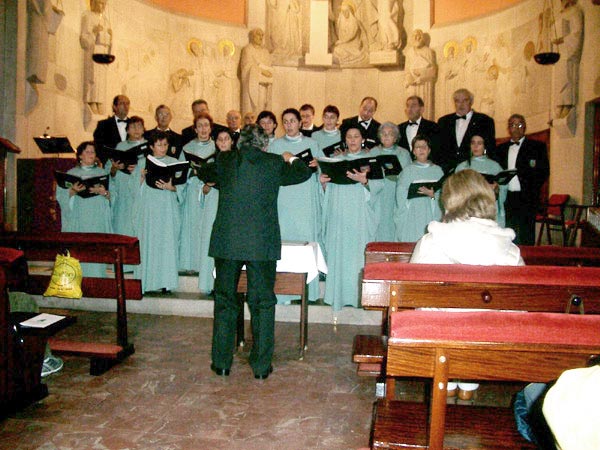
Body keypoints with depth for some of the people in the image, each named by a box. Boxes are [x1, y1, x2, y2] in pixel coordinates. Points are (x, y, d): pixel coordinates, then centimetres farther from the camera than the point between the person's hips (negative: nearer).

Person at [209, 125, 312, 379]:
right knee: (262, 303, 9)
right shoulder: (274, 163, 0)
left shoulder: (224, 160, 4)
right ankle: (261, 366, 16)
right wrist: (291, 159, 38)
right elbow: (304, 173, 16)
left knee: (224, 300, 13)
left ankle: (222, 362, 21)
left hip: (226, 242, 2)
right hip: (262, 243, -1)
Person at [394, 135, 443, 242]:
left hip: (432, 218, 1)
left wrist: (433, 195, -15)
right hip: (411, 220, -1)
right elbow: (400, 197, 1)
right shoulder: (407, 171, 6)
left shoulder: (437, 170, 11)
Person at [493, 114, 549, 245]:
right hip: (506, 198, 4)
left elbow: (544, 171, -1)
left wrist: (532, 191, -11)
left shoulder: (537, 147, 5)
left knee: (525, 238, -3)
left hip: (526, 199, -3)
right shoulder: (501, 149, 16)